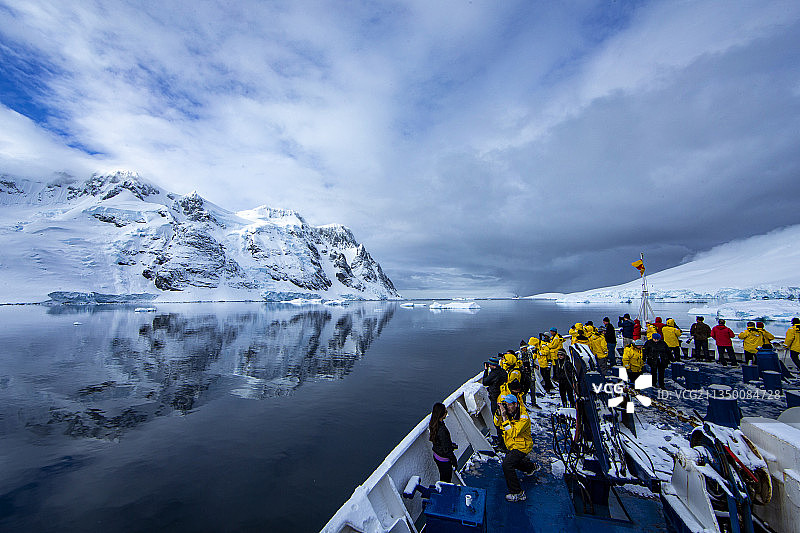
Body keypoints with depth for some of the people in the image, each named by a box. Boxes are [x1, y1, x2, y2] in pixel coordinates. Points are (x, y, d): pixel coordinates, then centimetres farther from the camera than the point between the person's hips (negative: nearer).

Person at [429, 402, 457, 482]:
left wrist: (451, 444, 15)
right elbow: (446, 449, -24)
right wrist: (454, 460, -10)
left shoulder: (433, 424, -9)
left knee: (443, 477, 28)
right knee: (446, 479, 16)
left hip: (436, 456, 7)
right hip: (443, 459, -7)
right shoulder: (442, 429, -36)